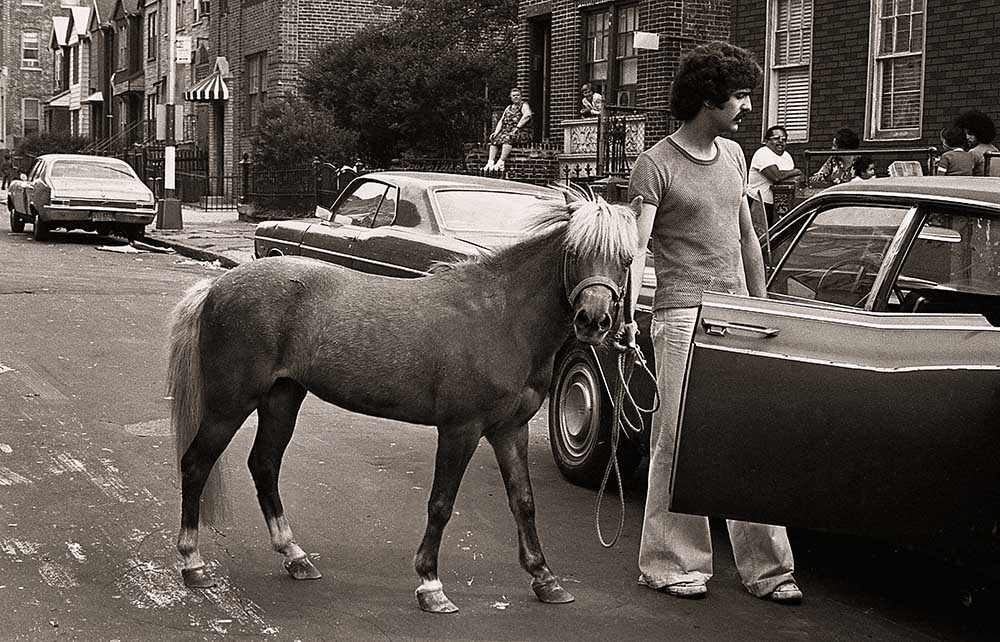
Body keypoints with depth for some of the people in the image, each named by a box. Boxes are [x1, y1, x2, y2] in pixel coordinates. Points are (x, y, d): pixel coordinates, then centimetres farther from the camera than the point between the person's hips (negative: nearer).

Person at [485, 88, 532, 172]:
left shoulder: (524, 105, 4)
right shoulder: (509, 108, 24)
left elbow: (527, 115, -17)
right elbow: (501, 121, 19)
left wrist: (517, 128, -21)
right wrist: (496, 132, 1)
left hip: (519, 133, -7)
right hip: (506, 131, 7)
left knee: (507, 138, -35)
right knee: (494, 139, -17)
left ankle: (501, 162, -41)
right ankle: (490, 162, -28)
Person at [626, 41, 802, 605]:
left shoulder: (734, 156, 16)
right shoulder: (656, 166, -6)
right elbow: (635, 247, -14)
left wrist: (761, 302, 25)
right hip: (683, 314, -6)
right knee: (679, 440, -5)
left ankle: (766, 568, 11)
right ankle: (671, 564, 6)